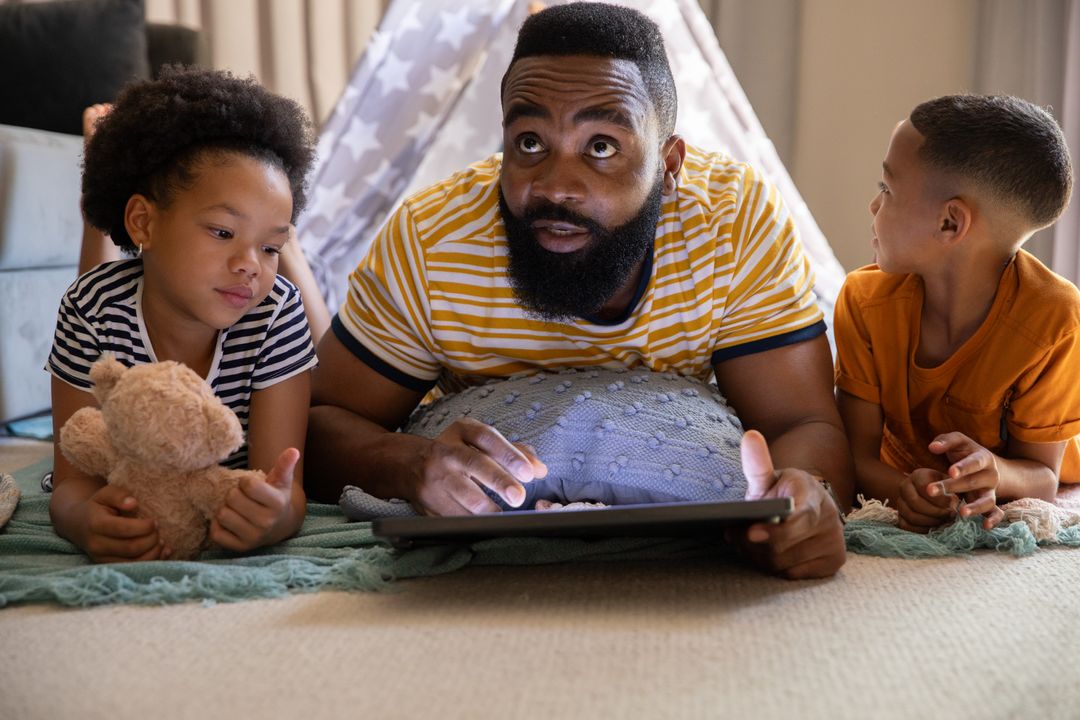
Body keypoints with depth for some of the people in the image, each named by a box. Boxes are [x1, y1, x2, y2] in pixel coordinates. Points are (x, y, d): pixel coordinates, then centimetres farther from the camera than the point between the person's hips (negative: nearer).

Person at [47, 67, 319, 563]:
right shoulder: (93, 308, -22)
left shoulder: (276, 313, -24)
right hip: (126, 517, 1)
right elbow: (74, 480, -21)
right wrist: (84, 520, -47)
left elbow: (285, 483, -26)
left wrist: (275, 514, -53)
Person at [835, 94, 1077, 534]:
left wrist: (992, 473, -40)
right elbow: (858, 455, -17)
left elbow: (1043, 475, -16)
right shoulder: (864, 299, -16)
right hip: (903, 488, 1)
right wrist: (905, 491, -40)